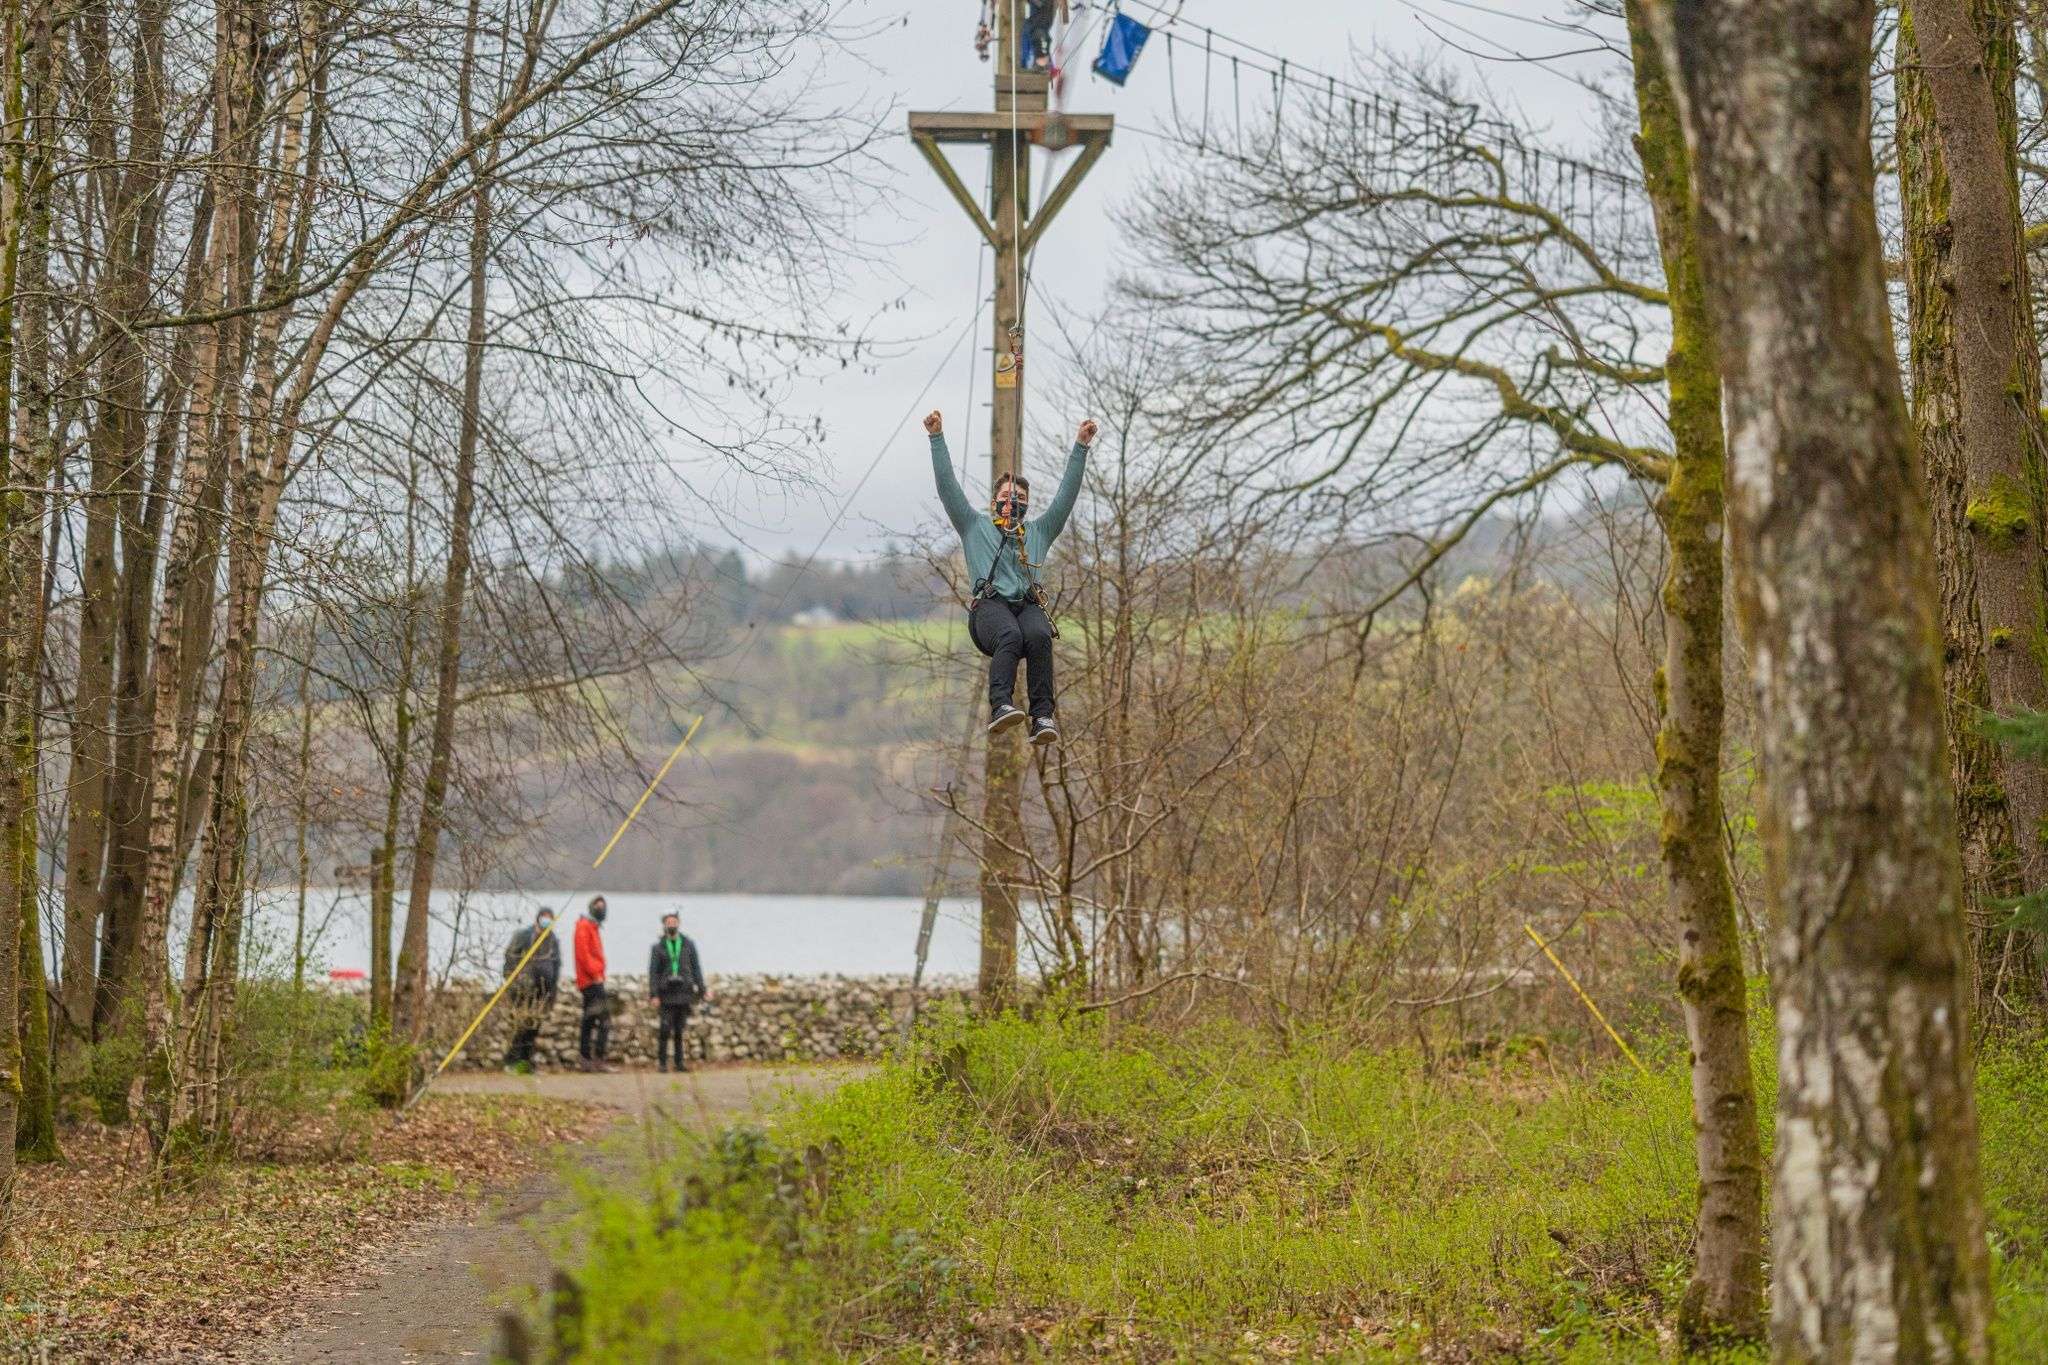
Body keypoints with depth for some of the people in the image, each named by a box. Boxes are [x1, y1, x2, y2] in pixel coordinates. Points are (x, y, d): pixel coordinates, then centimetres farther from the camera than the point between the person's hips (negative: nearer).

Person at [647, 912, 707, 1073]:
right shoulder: (658, 947, 3)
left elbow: (696, 969, 7)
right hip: (666, 994, -1)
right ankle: (662, 1062, 0)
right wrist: (653, 995, -9)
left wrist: (701, 991, 2)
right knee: (665, 1029, -7)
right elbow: (653, 972, 0)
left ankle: (679, 1062, 8)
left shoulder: (688, 945, 7)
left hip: (684, 992, 1)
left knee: (680, 1030, 3)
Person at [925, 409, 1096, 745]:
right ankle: (1000, 706, -56)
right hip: (990, 606, -2)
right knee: (1009, 635, -38)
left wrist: (1080, 446, 18)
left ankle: (1043, 717, -45)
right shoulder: (975, 526, 28)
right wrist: (937, 439, 14)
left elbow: (1067, 493, 26)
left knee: (1039, 636, -35)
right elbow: (948, 487, 21)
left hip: (1028, 605, 2)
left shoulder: (1039, 530, 33)